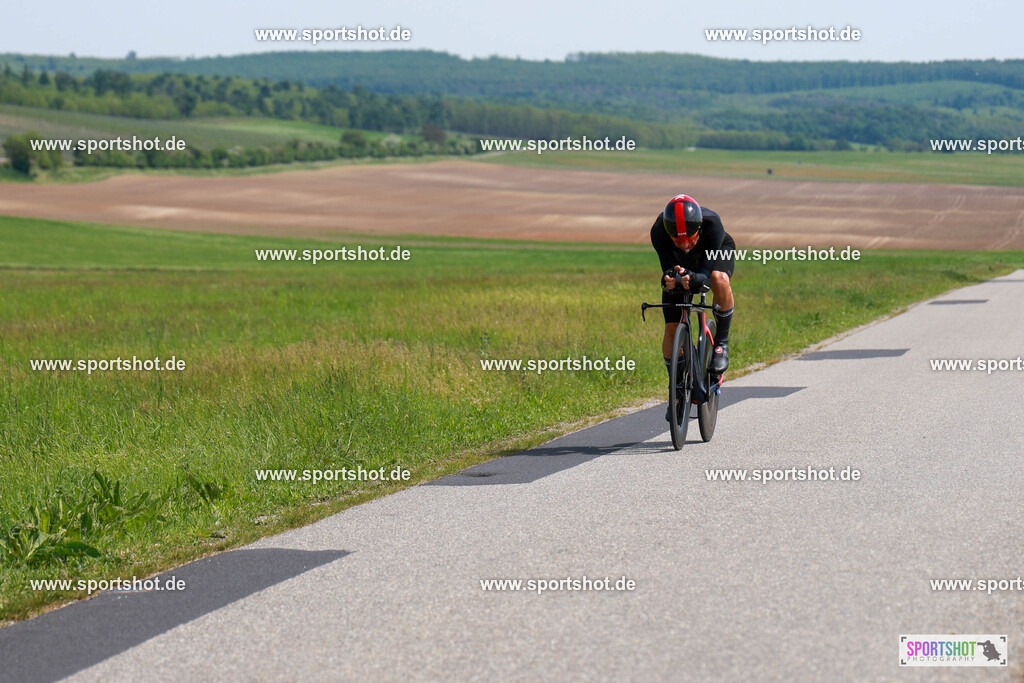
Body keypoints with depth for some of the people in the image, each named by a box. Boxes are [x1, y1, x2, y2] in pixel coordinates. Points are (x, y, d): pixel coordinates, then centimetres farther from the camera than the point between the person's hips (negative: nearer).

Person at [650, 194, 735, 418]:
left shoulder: (712, 224, -41)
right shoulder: (659, 231, -37)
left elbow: (708, 270, -39)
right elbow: (667, 266, -34)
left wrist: (695, 279, -62)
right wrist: (669, 280, -57)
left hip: (715, 254, -2)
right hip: (679, 264, 2)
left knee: (719, 280, -39)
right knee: (672, 329, -9)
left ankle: (722, 342, -18)